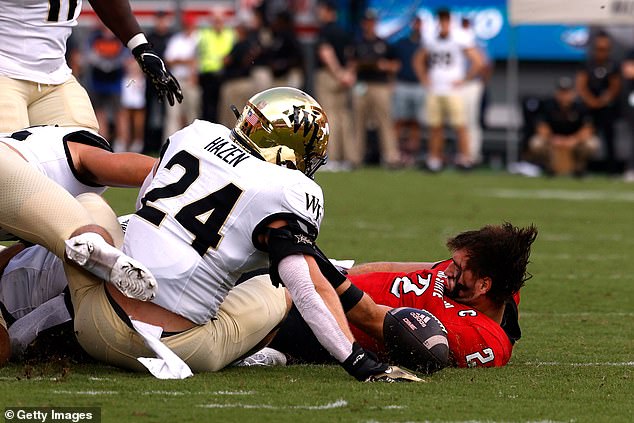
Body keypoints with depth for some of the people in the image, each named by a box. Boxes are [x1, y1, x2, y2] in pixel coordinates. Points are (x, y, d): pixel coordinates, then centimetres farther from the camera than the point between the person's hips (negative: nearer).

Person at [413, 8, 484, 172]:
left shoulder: (461, 39, -5)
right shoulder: (431, 40, 11)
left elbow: (478, 62, -6)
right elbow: (418, 61, 25)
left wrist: (463, 80, -6)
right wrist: (424, 79, 12)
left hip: (453, 90, -4)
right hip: (434, 90, 4)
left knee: (460, 126, -7)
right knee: (435, 126, 4)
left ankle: (464, 157, -4)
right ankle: (435, 158, 9)